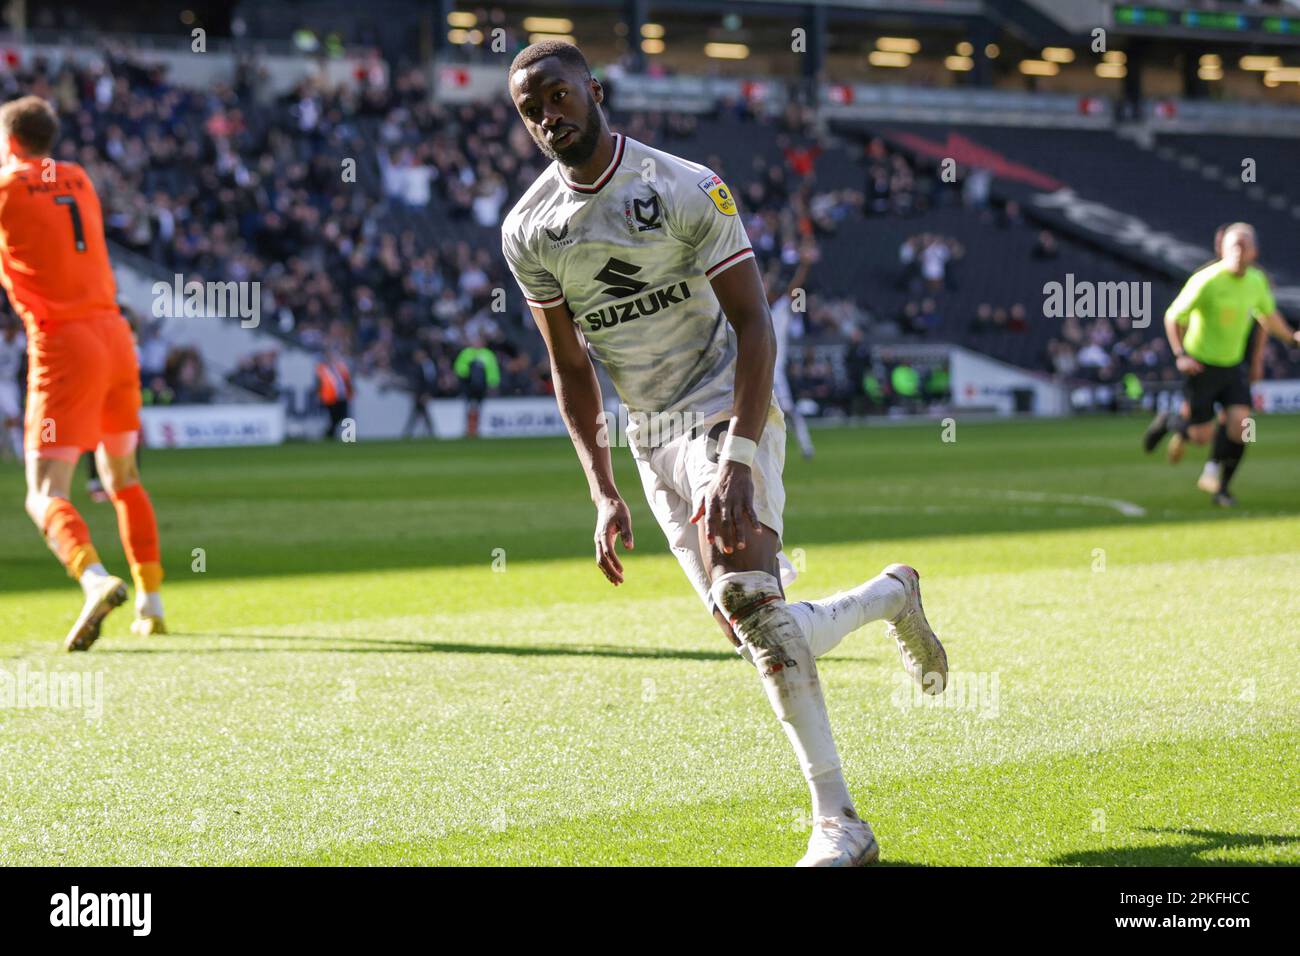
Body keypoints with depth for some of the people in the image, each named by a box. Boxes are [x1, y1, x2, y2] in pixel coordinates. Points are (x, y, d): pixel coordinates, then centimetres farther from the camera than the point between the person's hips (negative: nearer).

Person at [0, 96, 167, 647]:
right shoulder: (78, 181, 14)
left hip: (61, 344, -6)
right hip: (114, 333, 6)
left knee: (45, 495, -9)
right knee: (123, 479, 21)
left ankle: (96, 579, -36)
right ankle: (150, 603, 21)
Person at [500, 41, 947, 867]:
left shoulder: (686, 190, -13)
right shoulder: (530, 232, 3)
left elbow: (752, 322, -15)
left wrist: (738, 460, -25)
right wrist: (604, 493, 4)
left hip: (727, 407, -5)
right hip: (651, 436, 6)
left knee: (743, 590, -25)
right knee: (761, 637, -2)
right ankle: (890, 597, 25)